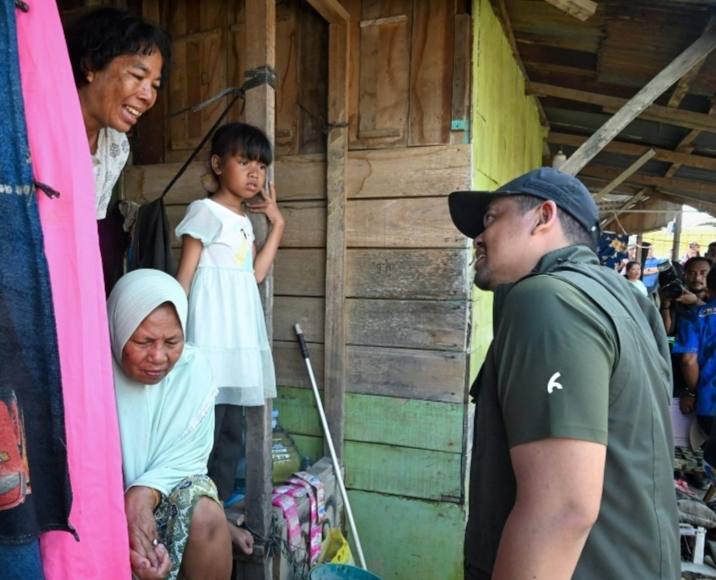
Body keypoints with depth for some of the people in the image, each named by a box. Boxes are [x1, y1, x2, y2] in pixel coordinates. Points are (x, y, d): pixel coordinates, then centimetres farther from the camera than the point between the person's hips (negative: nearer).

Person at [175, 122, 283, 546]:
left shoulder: (245, 221, 17)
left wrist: (277, 223, 12)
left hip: (241, 339, 8)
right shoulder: (205, 211, -5)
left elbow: (257, 274, 9)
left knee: (233, 431, 12)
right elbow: (184, 276, -8)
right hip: (211, 338, -8)